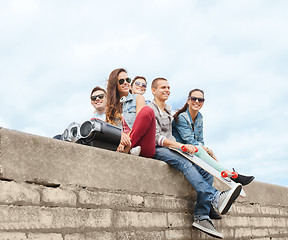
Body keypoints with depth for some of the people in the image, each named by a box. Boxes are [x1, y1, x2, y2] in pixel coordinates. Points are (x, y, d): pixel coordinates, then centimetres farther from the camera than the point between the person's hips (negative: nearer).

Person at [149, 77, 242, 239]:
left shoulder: (169, 111, 27)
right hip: (156, 150, -7)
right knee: (185, 164, -36)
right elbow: (157, 137, -11)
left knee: (206, 170, -15)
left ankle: (201, 216, -20)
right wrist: (181, 145, -22)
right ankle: (216, 198, -50)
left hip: (171, 149, 7)